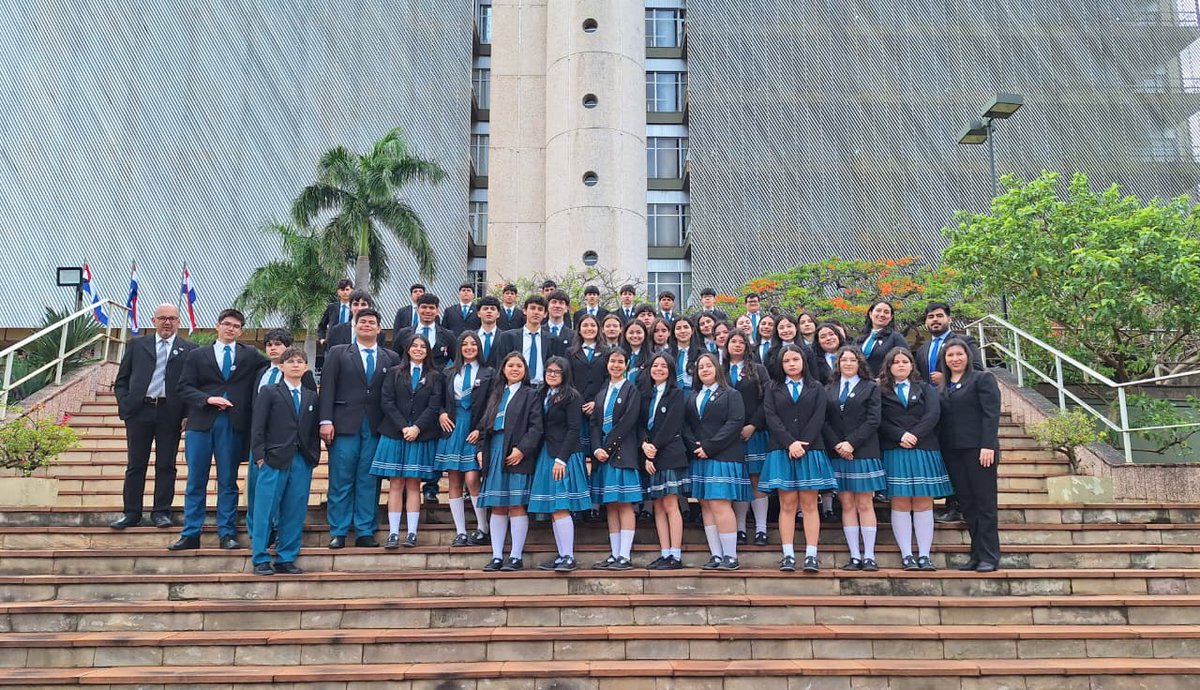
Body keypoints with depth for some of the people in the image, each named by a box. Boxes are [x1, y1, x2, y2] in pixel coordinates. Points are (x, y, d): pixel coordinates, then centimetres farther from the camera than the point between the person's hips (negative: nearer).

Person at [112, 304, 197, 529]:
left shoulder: (189, 350, 5)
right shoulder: (137, 345, 11)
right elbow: (121, 380, 12)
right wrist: (125, 405, -1)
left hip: (170, 413, -1)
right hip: (139, 411, 2)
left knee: (166, 466, 4)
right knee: (135, 465, 6)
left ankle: (161, 512, 13)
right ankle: (131, 513, 14)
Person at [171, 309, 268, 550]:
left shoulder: (250, 356, 12)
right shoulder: (197, 355, 11)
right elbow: (184, 387, 4)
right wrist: (208, 399, -12)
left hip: (233, 424, 0)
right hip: (201, 422, 0)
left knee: (228, 481, 4)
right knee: (196, 481, 4)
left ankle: (227, 534, 9)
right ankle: (191, 534, 11)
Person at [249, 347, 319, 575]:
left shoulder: (312, 397, 16)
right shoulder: (269, 392, 5)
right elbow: (258, 427, 0)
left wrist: (315, 456, 6)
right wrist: (260, 455, -8)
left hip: (302, 462, 3)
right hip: (275, 460, -3)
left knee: (295, 513, 4)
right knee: (265, 511, -2)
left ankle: (285, 559, 12)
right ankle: (260, 560, 7)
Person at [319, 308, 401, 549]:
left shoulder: (391, 358, 11)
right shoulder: (338, 353, 8)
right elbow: (327, 388, 1)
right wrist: (326, 420, -9)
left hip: (376, 428, 1)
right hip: (345, 425, -1)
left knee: (369, 481, 4)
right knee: (341, 481, 1)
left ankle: (365, 532, 10)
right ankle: (338, 533, 9)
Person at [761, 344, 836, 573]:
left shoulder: (816, 388, 11)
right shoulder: (774, 390, 11)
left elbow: (818, 418, 0)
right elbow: (771, 419, -1)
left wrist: (802, 444, -12)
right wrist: (790, 443, -13)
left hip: (810, 450, 0)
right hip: (782, 451, 0)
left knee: (809, 504, -2)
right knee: (787, 505, -2)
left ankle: (811, 556, -3)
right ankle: (788, 555, -2)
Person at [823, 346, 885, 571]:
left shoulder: (870, 388, 5)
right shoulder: (828, 389, 12)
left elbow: (872, 421, -4)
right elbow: (824, 421, 4)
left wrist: (851, 443, -13)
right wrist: (837, 445, -9)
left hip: (863, 452, -2)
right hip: (837, 453, 2)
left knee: (865, 505, -1)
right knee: (847, 505, 3)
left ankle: (869, 556, 2)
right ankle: (855, 556, 5)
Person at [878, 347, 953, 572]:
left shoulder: (926, 389, 14)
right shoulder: (881, 391, 9)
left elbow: (933, 414, -1)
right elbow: (879, 421, -2)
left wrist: (914, 435, -12)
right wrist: (900, 436, -16)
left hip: (924, 451, 1)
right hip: (894, 452, -1)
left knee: (924, 504, 0)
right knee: (900, 504, -2)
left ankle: (924, 556, 1)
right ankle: (906, 555, -1)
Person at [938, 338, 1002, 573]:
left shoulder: (982, 378, 1)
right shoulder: (941, 386, 16)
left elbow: (991, 413, -8)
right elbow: (938, 418, 14)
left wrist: (988, 446, -16)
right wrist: (938, 450, 5)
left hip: (978, 450, -5)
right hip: (952, 452, 5)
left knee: (984, 503, -1)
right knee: (967, 505, 7)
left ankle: (989, 557, 3)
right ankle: (976, 554, 13)